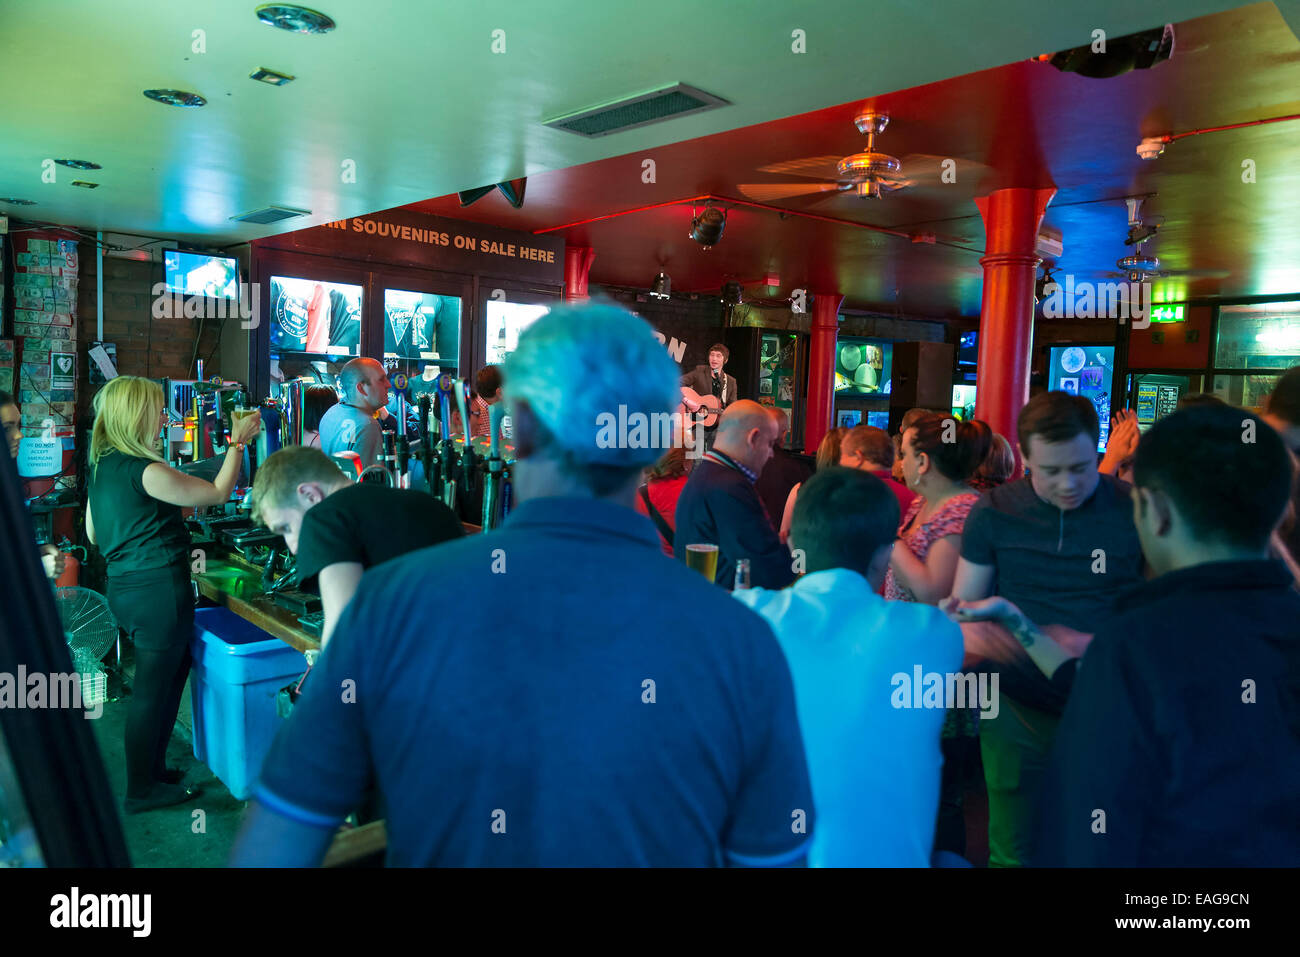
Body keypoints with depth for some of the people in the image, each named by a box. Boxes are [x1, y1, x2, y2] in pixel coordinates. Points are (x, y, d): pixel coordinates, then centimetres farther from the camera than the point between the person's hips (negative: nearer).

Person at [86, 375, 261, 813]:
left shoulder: (102, 466, 10)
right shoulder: (144, 470, -19)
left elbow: (93, 534, 20)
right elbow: (218, 493, -13)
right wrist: (238, 442, -5)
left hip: (123, 585, 9)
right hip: (158, 588, -9)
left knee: (172, 673, 19)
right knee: (153, 689, 2)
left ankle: (151, 770, 30)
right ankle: (142, 791, 14)